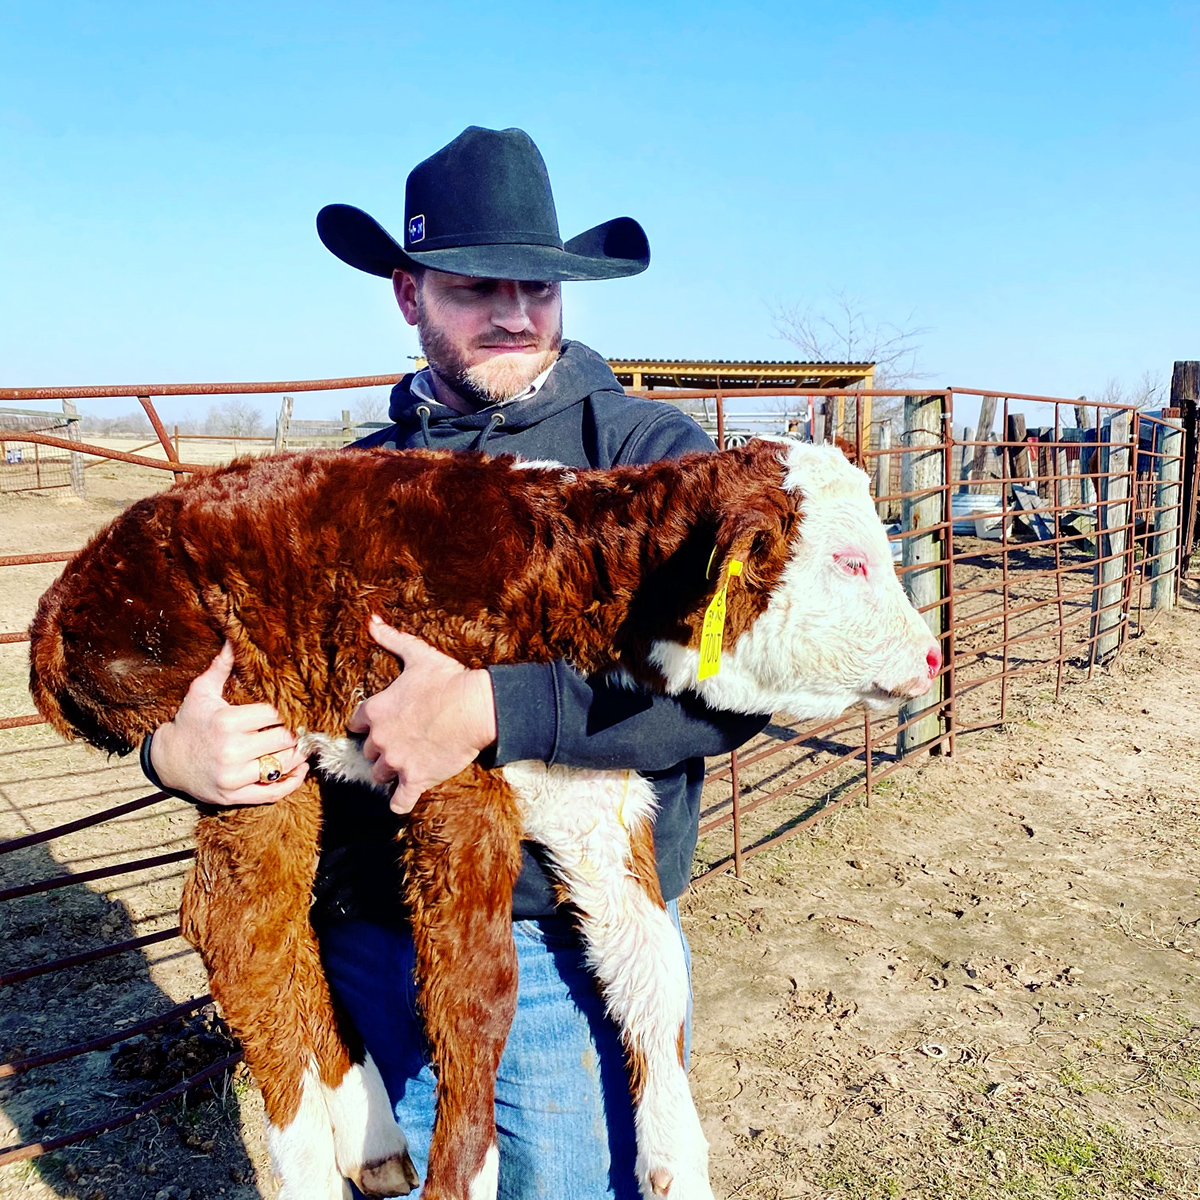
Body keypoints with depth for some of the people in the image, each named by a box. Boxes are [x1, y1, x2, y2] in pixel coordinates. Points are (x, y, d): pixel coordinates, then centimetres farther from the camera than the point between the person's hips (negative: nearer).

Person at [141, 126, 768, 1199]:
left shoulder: (646, 449, -8)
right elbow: (226, 646, 12)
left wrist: (496, 709, -28)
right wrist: (171, 745, -11)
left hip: (567, 957, -4)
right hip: (364, 945, 5)